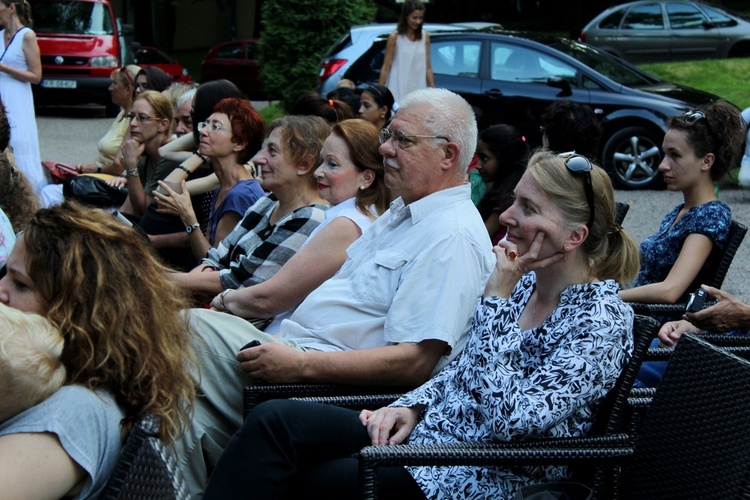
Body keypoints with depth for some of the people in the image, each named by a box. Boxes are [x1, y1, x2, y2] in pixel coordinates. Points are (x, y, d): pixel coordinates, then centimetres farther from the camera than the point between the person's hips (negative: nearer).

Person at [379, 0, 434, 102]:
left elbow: (428, 67, 10)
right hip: (398, 92, -3)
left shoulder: (425, 37, 7)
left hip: (418, 91, 3)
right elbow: (386, 67, -1)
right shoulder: (395, 37, -3)